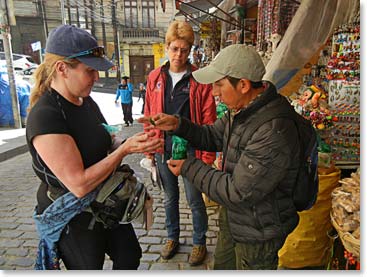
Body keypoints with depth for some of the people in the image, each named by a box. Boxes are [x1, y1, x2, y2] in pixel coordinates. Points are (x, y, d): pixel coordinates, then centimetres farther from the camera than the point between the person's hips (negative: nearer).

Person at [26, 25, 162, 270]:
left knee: (130, 257, 24)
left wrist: (137, 142, -8)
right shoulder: (45, 116, -28)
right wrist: (125, 148, -28)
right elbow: (79, 184, -30)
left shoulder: (86, 101, -1)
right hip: (75, 220, -8)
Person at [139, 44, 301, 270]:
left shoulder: (273, 133, -36)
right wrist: (178, 125, -11)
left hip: (257, 234, -8)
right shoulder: (242, 109, -6)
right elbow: (213, 137, 6)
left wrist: (189, 168, -21)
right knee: (222, 266, 30)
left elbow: (238, 193, -31)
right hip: (233, 217, 8)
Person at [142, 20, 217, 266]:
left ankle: (200, 242, 33)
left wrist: (207, 156, -11)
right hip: (163, 149, 4)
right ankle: (172, 237, 41)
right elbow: (149, 115, 8)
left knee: (195, 200, 10)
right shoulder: (155, 78, 3)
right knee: (170, 197, 20)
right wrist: (149, 148, 6)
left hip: (190, 150, -3)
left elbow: (209, 121, -8)